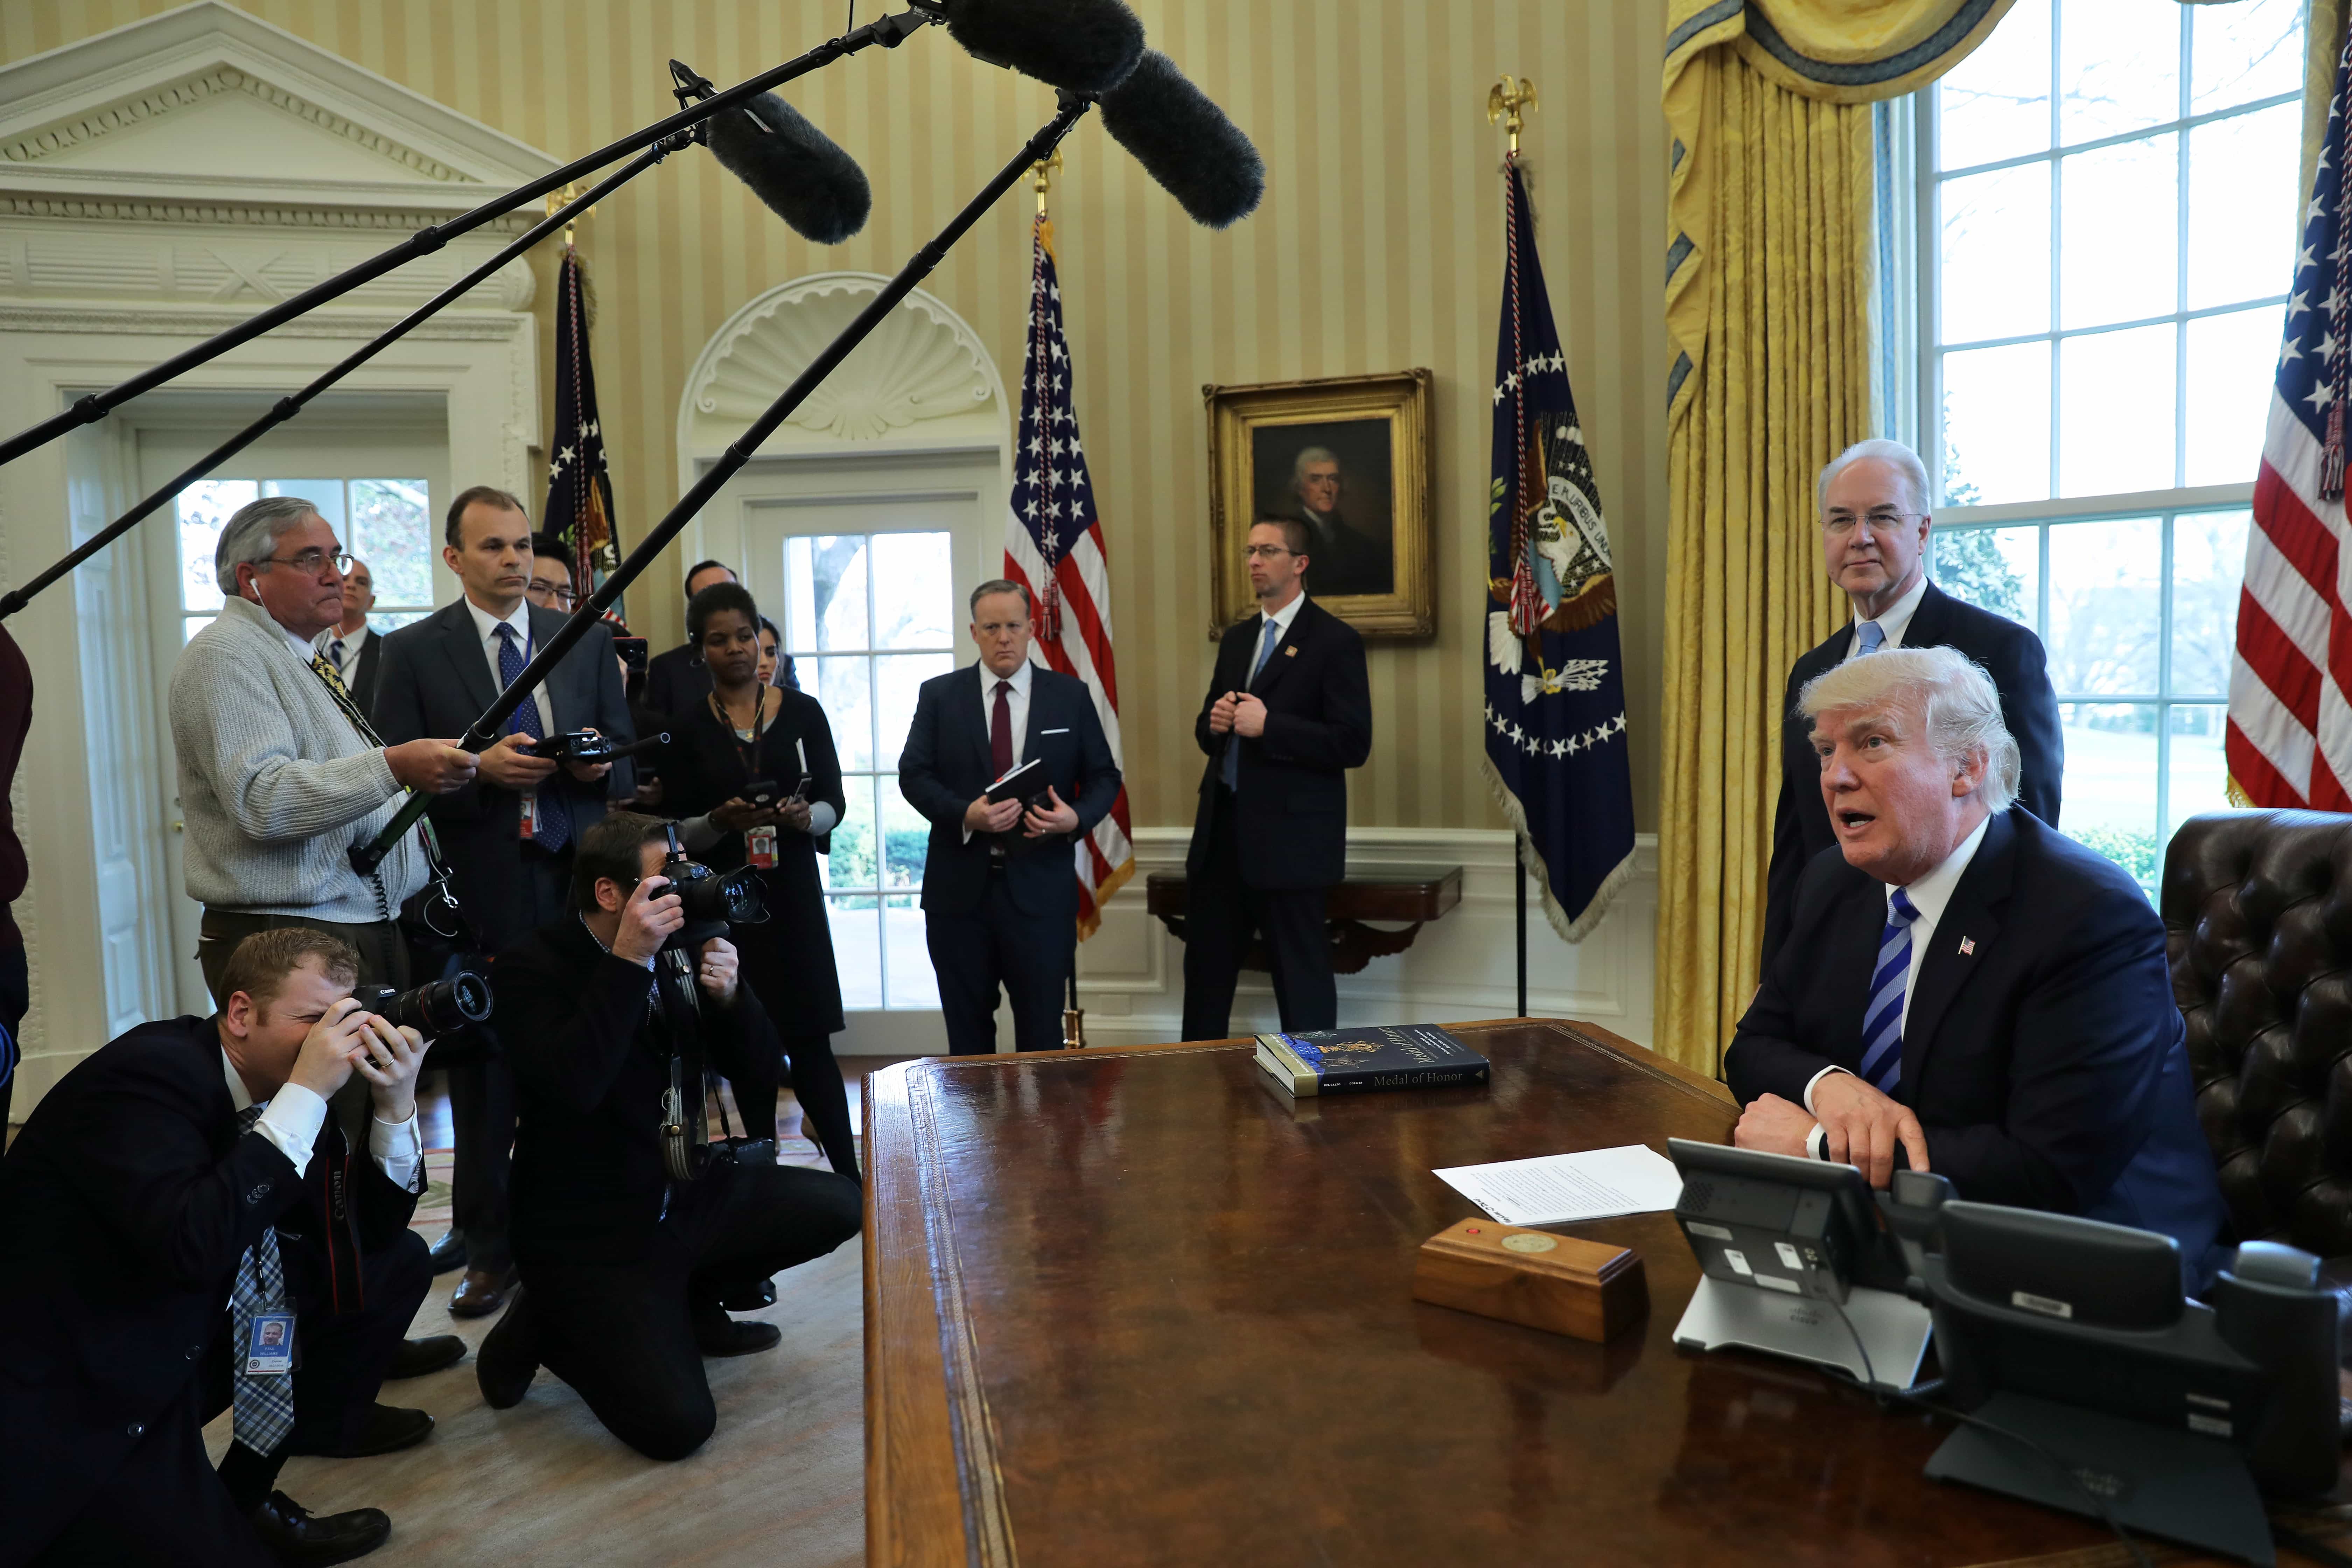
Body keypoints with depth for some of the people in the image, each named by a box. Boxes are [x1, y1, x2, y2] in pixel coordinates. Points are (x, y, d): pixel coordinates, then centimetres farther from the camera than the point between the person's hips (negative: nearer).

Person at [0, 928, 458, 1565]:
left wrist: (396, 1102, -13)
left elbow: (370, 1231, 2)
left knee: (395, 1262, 2)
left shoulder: (277, 1083, 0)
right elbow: (192, 1247, -37)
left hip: (189, 1338, 8)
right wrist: (306, 1093, -33)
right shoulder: (149, 1072, -23)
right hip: (70, 1400, -8)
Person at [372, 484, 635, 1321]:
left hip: (573, 879, 2)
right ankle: (489, 1247, 19)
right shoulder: (413, 652, 3)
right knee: (484, 1072, 6)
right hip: (479, 887, -1)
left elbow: (624, 748, 15)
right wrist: (480, 767, -16)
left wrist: (600, 764, -7)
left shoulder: (587, 640, 11)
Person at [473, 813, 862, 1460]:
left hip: (687, 1197, 7)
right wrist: (629, 961, -32)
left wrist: (729, 993, -17)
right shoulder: (534, 969, -16)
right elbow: (572, 1085, -33)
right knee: (677, 1424, -18)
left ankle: (690, 1304, 16)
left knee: (839, 1204, -2)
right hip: (588, 1236, -7)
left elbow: (755, 1061, 4)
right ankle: (545, 1324, 8)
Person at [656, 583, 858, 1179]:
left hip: (793, 892, -1)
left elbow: (834, 804, 4)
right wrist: (720, 821, -17)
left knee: (809, 1041, -5)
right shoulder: (688, 730, 3)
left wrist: (804, 817, -17)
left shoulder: (802, 712, 3)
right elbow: (679, 830, 3)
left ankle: (851, 1179, 0)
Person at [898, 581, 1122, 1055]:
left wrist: (1077, 817, -15)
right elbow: (913, 775, 0)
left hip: (1041, 889, 0)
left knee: (1043, 1032, 6)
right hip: (960, 887, 1)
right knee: (967, 1033, 11)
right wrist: (966, 814, -19)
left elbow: (1104, 777, 6)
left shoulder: (1071, 695, 5)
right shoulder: (939, 695, 5)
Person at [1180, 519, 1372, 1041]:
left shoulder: (1335, 640, -7)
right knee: (1206, 968, 15)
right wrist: (1215, 722, -3)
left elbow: (1353, 744, -14)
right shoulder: (1237, 638, 15)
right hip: (1222, 829, 7)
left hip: (1289, 838, -7)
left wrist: (1268, 725, -20)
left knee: (1302, 980, 2)